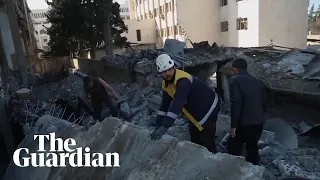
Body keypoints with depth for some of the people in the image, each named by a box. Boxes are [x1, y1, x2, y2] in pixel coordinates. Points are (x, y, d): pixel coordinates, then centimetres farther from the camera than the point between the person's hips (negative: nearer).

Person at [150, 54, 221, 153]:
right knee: (195, 139, 22)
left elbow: (177, 104, -44)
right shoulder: (166, 84, -5)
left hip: (208, 107, -9)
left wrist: (165, 126, -49)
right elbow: (165, 104, -4)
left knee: (207, 142, -6)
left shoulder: (183, 81, -34)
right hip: (195, 110, 9)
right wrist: (158, 125, -11)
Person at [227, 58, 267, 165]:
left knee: (234, 149, 5)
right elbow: (264, 103, 16)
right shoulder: (258, 82, 11)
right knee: (252, 148, 22)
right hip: (259, 122, 7)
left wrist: (233, 125, -14)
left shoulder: (235, 81, -9)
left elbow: (236, 104, -17)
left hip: (244, 123, -7)